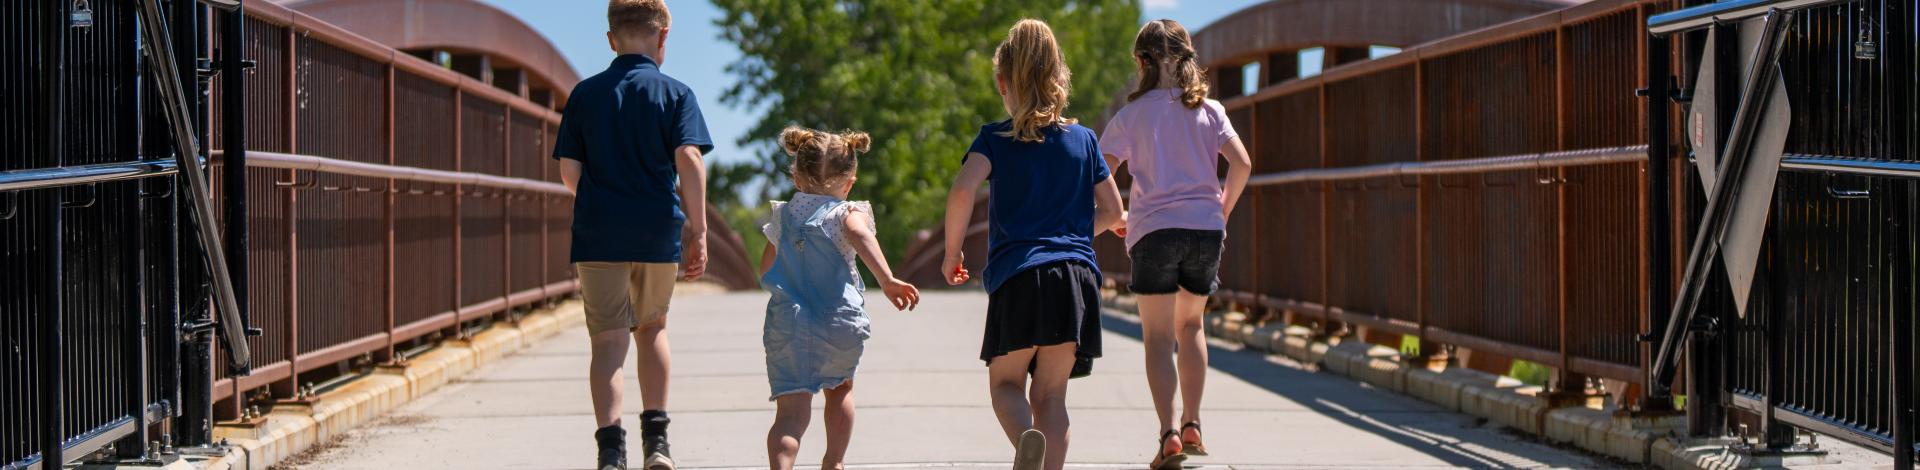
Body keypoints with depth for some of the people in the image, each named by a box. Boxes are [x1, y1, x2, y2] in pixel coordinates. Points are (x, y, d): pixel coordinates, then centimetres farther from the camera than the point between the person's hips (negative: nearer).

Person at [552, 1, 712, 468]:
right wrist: (698, 231, -10)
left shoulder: (585, 94, 6)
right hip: (658, 235, 0)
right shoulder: (675, 94, 0)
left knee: (608, 341, -1)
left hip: (598, 236, 0)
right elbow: (689, 159, -12)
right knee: (652, 328, 20)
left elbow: (569, 171, 4)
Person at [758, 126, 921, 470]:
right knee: (840, 388, 30)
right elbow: (859, 234, -23)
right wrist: (887, 280, -32)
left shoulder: (783, 214, 14)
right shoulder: (848, 212, 2)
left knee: (791, 411, -10)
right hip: (839, 324, -1)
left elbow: (765, 273, 22)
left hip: (787, 327, 1)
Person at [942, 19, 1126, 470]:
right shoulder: (1083, 139, 13)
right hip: (1078, 274, 2)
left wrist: (952, 253, 0)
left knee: (1005, 382, 10)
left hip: (1018, 274, -2)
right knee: (1050, 392, 7)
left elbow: (962, 190, -12)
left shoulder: (994, 138, 4)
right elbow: (1111, 211, 15)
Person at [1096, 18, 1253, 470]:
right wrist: (1223, 210, 11)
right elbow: (1241, 164, -4)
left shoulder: (1131, 115, 1)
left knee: (1158, 337, 2)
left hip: (1154, 229, -2)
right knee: (1190, 325, 21)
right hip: (1205, 228, 2)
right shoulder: (1208, 110, 6)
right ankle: (1191, 424, 14)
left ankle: (1169, 434, -13)